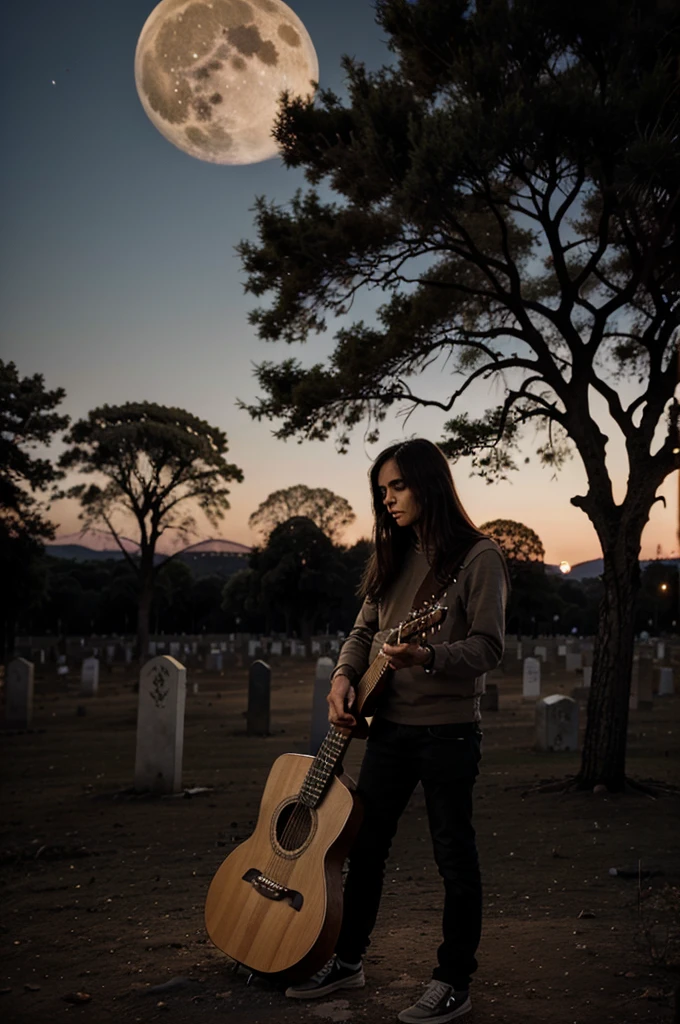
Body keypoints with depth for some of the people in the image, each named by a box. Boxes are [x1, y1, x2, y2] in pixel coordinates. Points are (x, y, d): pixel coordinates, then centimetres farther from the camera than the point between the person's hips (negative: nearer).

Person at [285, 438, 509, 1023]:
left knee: (454, 857, 3)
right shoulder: (393, 557, 13)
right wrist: (344, 676, -2)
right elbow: (365, 629, 16)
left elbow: (488, 647, -15)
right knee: (365, 844, 14)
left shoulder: (477, 556, -8)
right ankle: (348, 962, 30)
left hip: (448, 729, -7)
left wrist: (426, 658, -30)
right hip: (389, 725, 7)